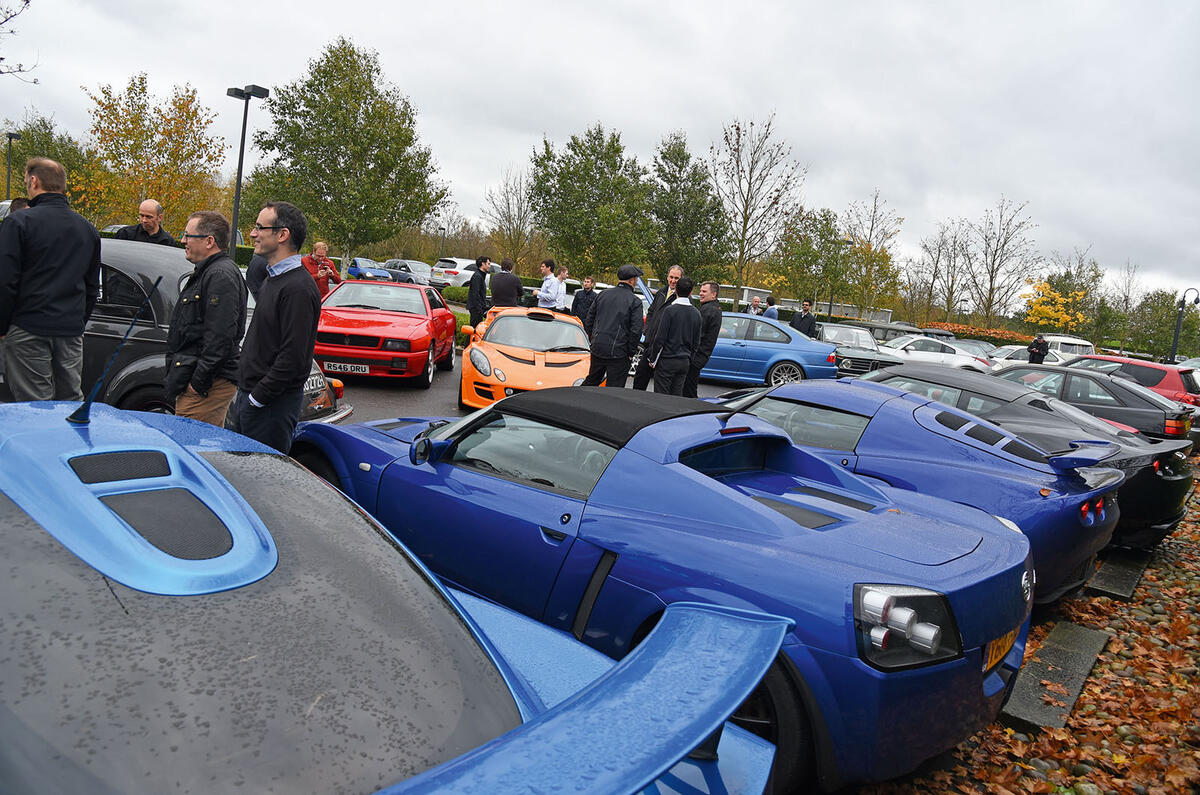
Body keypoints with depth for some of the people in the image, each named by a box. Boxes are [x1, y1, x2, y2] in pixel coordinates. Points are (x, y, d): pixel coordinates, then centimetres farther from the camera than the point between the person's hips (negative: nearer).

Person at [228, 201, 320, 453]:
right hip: (248, 396, 10)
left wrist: (257, 398, -19)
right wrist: (243, 391, 16)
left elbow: (293, 358, -24)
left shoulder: (299, 288, -19)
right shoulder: (272, 279, 14)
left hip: (273, 404, -10)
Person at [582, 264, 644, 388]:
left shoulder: (602, 295, 7)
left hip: (597, 349, 5)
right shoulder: (635, 301, -8)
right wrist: (630, 352, -1)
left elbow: (588, 321, 12)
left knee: (591, 380, 22)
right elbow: (636, 330, -12)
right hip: (618, 353, -5)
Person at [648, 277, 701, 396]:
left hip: (667, 361, -6)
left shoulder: (670, 310, -12)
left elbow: (660, 338, -12)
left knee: (661, 396, -3)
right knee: (677, 396, 10)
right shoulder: (696, 313, 6)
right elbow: (696, 342, 11)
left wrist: (653, 359, -3)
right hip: (685, 361, 6)